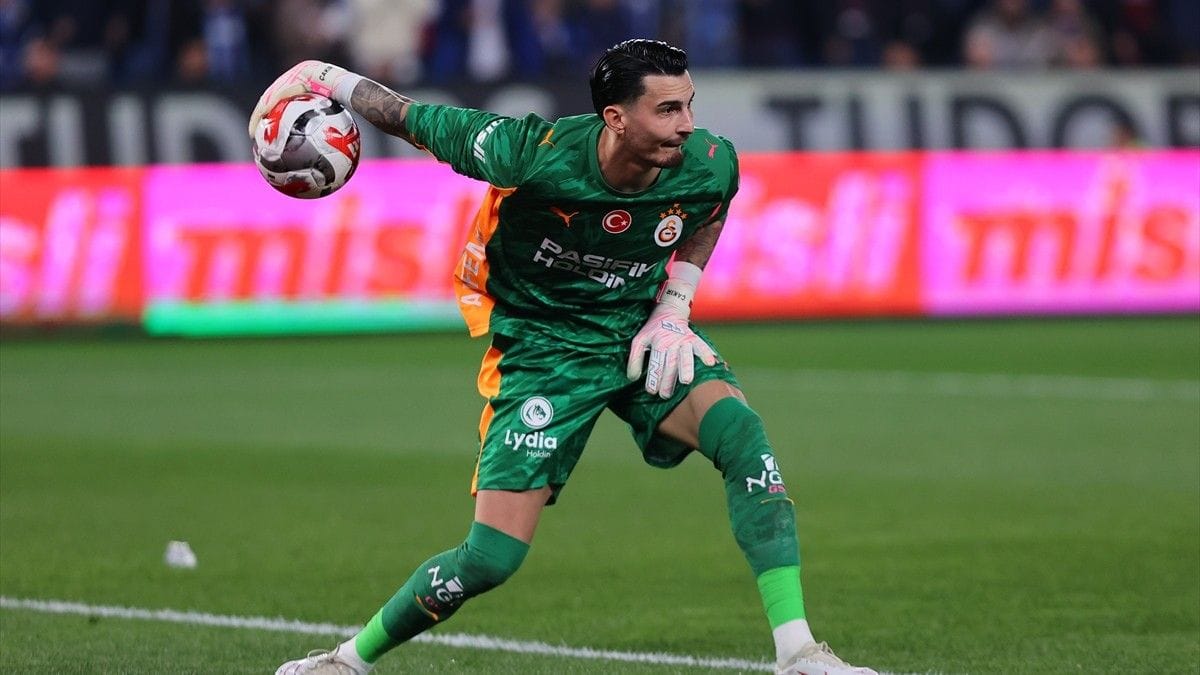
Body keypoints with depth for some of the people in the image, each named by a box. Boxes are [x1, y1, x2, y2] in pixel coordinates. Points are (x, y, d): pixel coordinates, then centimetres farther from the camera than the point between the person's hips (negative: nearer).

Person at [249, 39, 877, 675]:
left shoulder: (709, 165, -16)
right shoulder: (532, 154, -28)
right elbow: (411, 117, -12)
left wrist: (674, 306, 0)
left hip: (640, 332, 3)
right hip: (541, 349, -3)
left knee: (741, 432, -27)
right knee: (490, 558, -11)